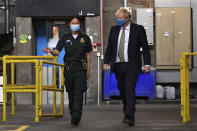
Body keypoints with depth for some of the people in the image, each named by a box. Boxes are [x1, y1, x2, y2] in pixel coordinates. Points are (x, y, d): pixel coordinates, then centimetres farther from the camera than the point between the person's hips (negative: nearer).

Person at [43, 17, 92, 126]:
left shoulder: (85, 38, 7)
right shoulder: (65, 38, 8)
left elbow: (88, 55, 9)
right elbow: (57, 52, 1)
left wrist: (88, 70, 3)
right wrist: (50, 51, -23)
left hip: (80, 68, -2)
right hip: (68, 68, 2)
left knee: (78, 93, -12)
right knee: (71, 93, 7)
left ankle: (76, 116, -20)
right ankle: (73, 115, 20)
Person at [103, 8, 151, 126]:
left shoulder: (138, 29, 0)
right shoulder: (114, 30, 11)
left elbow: (145, 47, 0)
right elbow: (109, 47, 13)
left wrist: (147, 64, -6)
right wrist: (106, 62, 3)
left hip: (132, 66, -4)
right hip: (118, 65, 5)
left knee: (130, 90, -14)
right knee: (122, 91, 10)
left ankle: (130, 117, -15)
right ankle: (127, 113, 24)